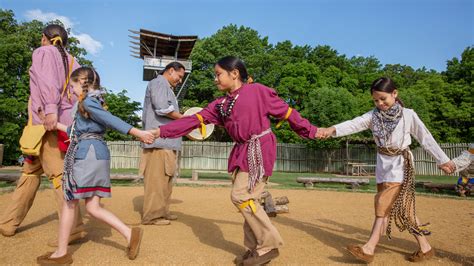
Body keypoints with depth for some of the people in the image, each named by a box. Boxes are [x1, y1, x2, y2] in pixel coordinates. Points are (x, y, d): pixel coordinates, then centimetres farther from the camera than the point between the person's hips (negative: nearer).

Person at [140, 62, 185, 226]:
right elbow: (162, 108, -19)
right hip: (159, 140, -10)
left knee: (165, 178, 13)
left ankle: (162, 211, 20)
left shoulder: (166, 87, 27)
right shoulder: (159, 82, -4)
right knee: (156, 179, -7)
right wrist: (182, 117, -8)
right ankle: (151, 215, -1)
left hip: (166, 141, 10)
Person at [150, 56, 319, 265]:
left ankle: (269, 246, 3)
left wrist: (312, 131, 7)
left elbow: (286, 112, 2)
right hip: (242, 152, 7)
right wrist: (160, 131, -1)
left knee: (241, 196, -12)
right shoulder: (220, 104, 11)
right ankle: (255, 248, 21)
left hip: (260, 149, -7)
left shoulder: (258, 91, -4)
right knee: (246, 199, 7)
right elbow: (194, 120, 5)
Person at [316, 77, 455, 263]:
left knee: (384, 205, -11)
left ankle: (369, 249, -7)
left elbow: (426, 138, 2)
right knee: (402, 208, 9)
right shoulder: (373, 115, -1)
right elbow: (354, 124, -17)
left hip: (401, 164, -4)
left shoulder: (408, 115, -7)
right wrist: (332, 130, -36)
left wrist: (442, 160, 8)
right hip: (383, 163, 5)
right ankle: (424, 247, 23)